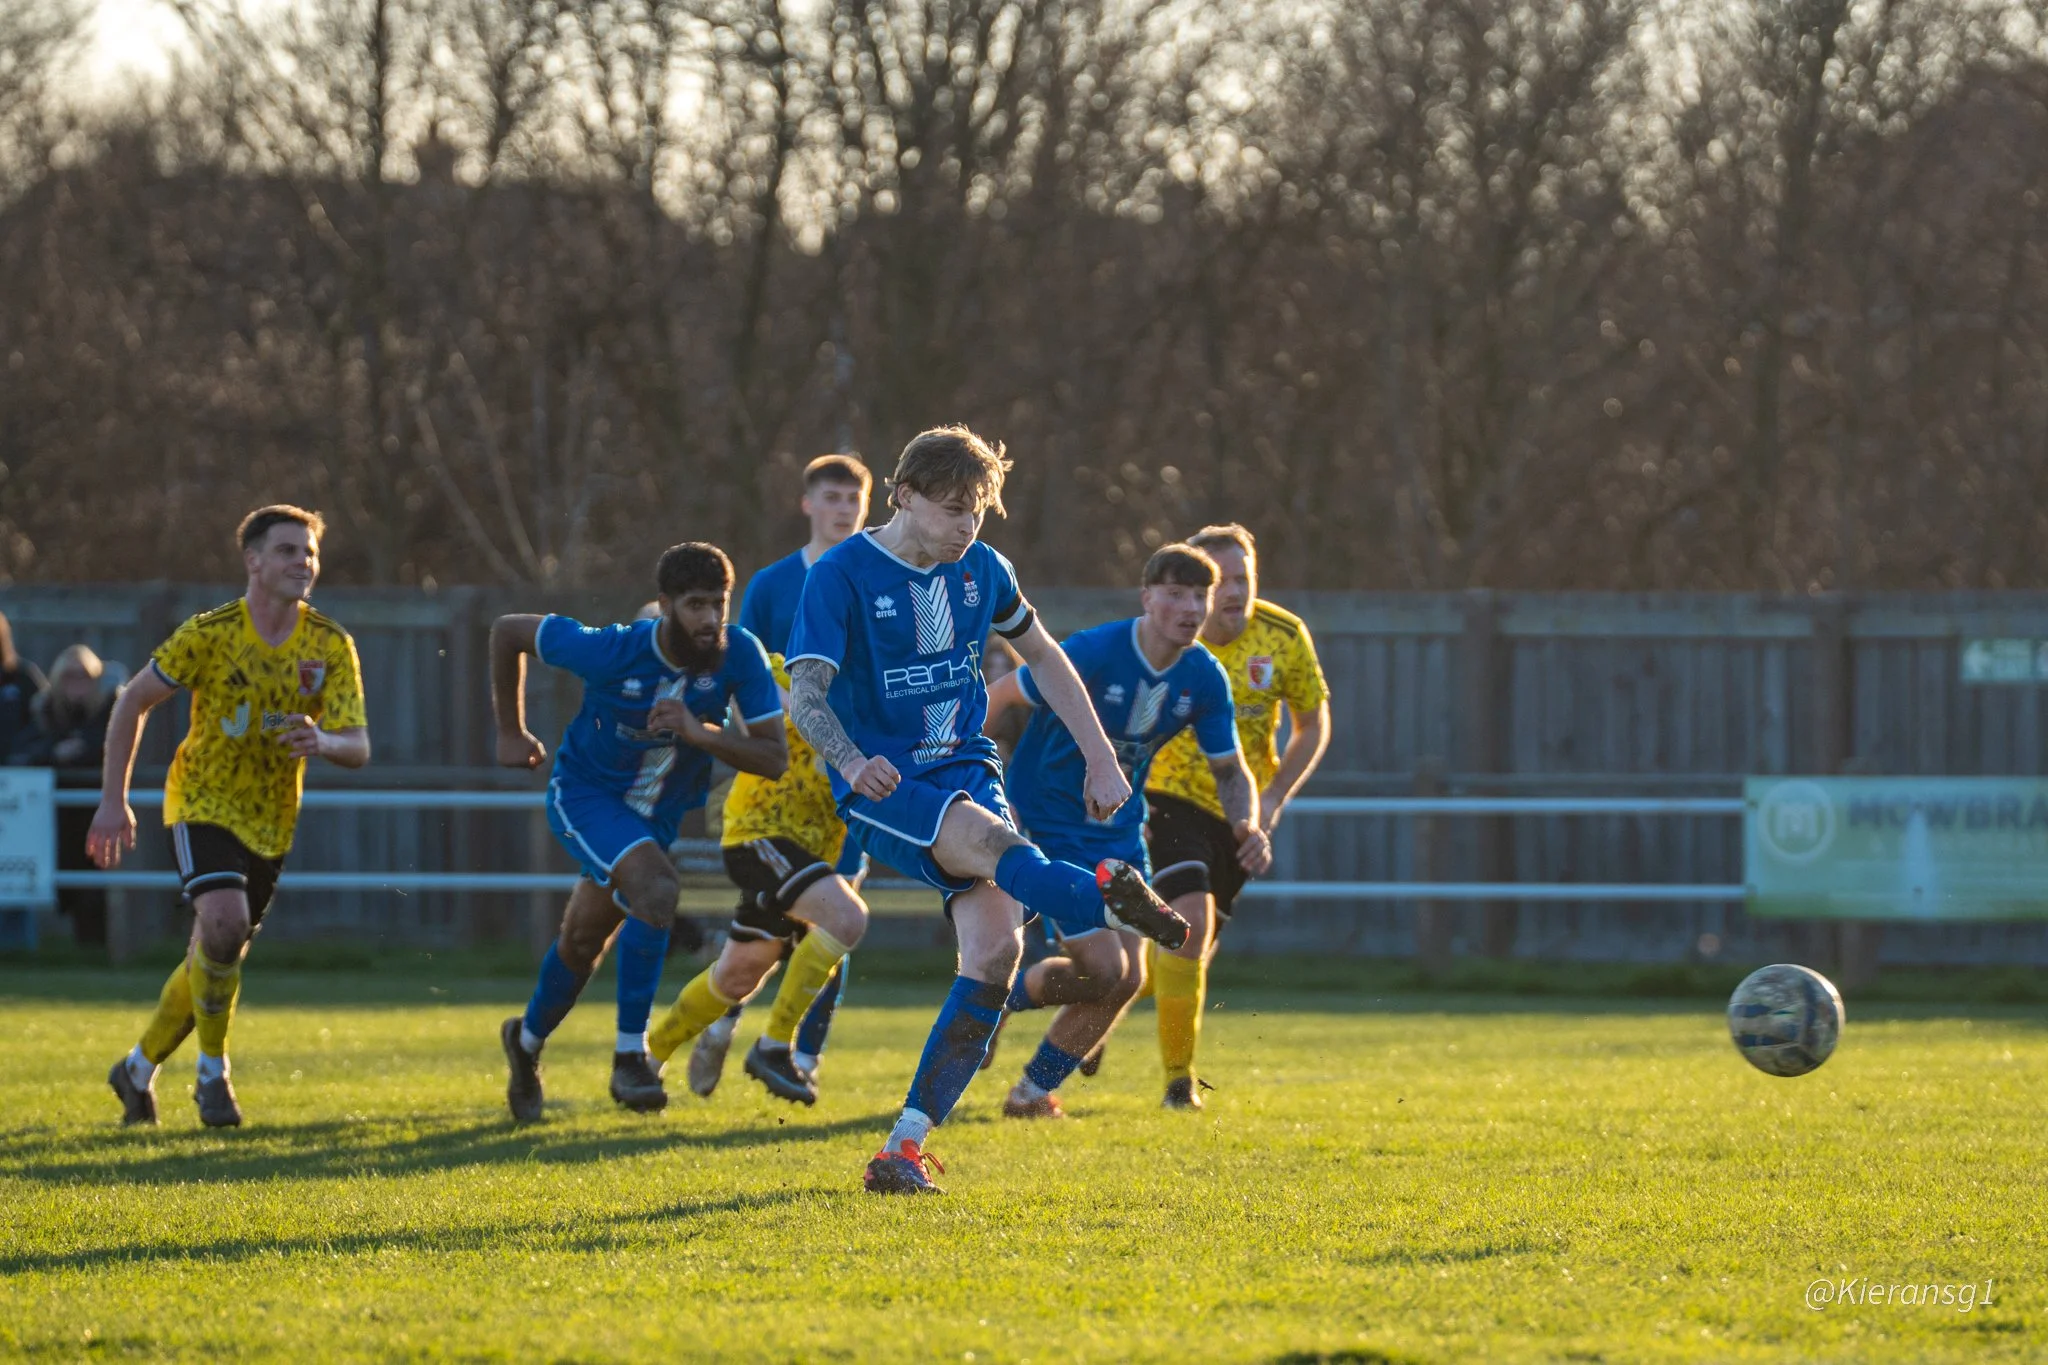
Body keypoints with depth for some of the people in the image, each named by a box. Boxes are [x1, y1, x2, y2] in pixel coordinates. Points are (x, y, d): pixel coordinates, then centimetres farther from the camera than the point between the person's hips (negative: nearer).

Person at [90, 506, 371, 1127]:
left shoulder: (332, 647, -7)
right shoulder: (210, 633, -15)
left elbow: (358, 747, -10)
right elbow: (134, 701, -5)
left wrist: (324, 742, -35)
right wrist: (113, 800, -8)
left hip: (271, 821, 4)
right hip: (203, 803, -4)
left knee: (216, 958, 10)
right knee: (224, 922, -27)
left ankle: (139, 1069, 32)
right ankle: (213, 1072, -11)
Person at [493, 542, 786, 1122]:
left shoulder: (739, 656, -22)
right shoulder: (611, 651, -29)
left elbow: (774, 757, -22)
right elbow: (508, 631, -14)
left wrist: (699, 732, -38)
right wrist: (511, 731, -4)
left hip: (655, 814, 5)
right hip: (584, 792, -5)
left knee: (583, 942, 18)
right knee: (656, 888, -30)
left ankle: (527, 1040, 47)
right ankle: (630, 1058, -21)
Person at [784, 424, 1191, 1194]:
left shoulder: (980, 569, 8)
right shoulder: (841, 575, -9)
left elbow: (1042, 656, 23)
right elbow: (805, 694, -18)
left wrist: (1100, 757, 17)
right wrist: (852, 762, -38)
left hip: (967, 768, 5)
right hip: (883, 787, -5)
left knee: (996, 946, -18)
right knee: (988, 839, -37)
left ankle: (906, 1145, -18)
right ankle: (1108, 900, -65)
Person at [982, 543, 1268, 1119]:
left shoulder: (1205, 679, -6)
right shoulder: (1092, 654, -24)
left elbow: (1230, 769, 4)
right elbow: (1001, 696, -14)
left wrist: (1248, 826, -16)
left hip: (1119, 834, 7)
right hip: (1049, 828, -7)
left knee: (1126, 980, 3)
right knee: (1103, 969, -15)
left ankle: (1033, 1092, 21)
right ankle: (999, 1000, 15)